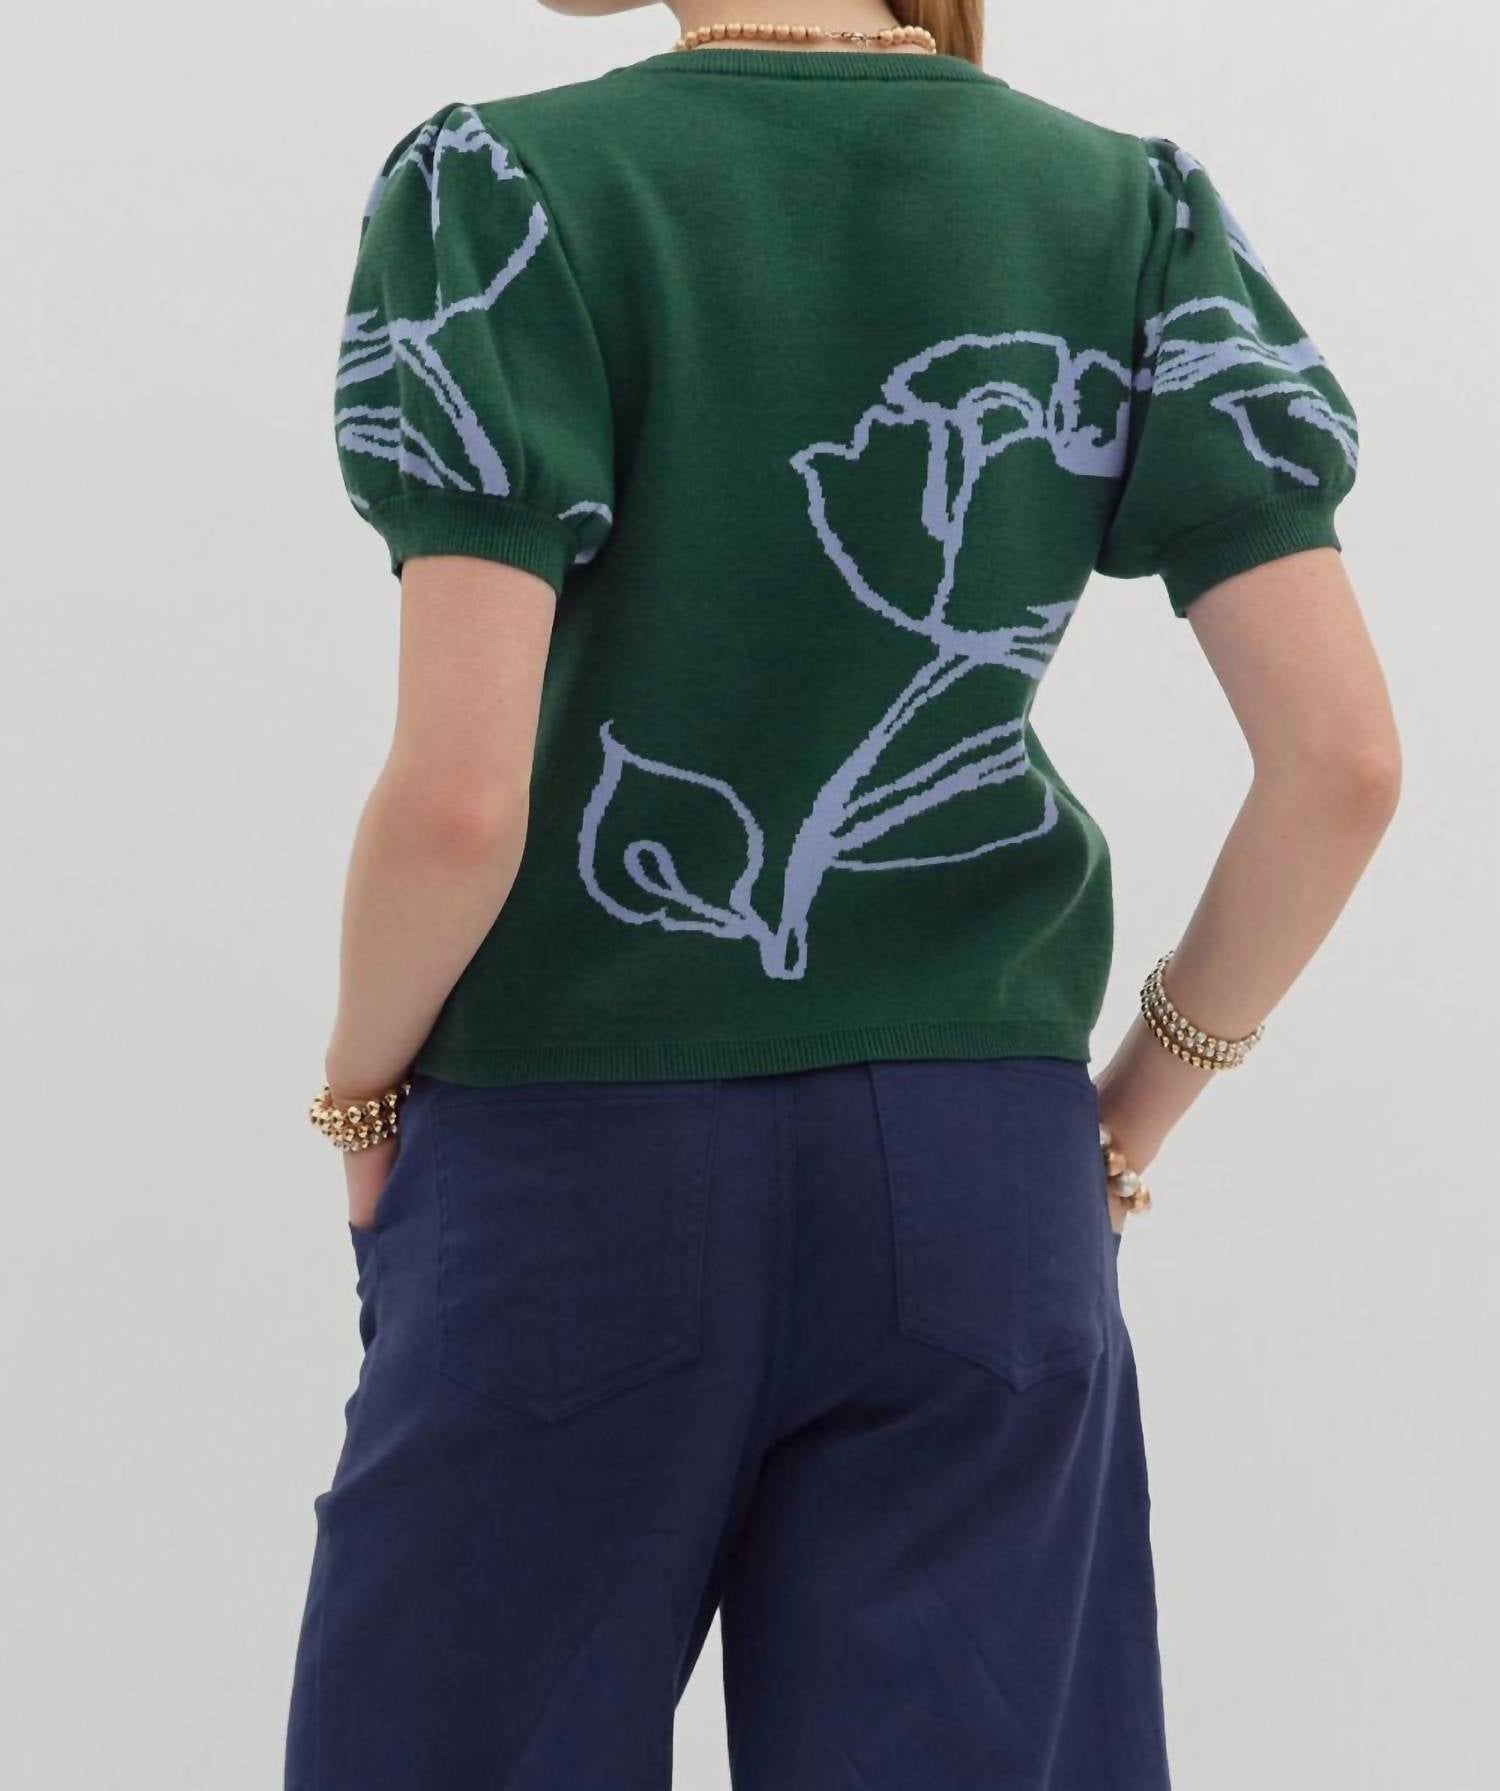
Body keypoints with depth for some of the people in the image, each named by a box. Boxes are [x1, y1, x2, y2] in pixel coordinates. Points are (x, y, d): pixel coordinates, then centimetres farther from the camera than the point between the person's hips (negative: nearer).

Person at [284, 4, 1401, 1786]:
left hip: (575, 1172, -3)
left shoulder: (512, 190, -10)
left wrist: (359, 1099, 0)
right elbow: (1342, 760, -5)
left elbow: (459, 793, -18)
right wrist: (1136, 1109, 8)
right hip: (982, 1180, 3)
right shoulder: (1132, 213, 1)